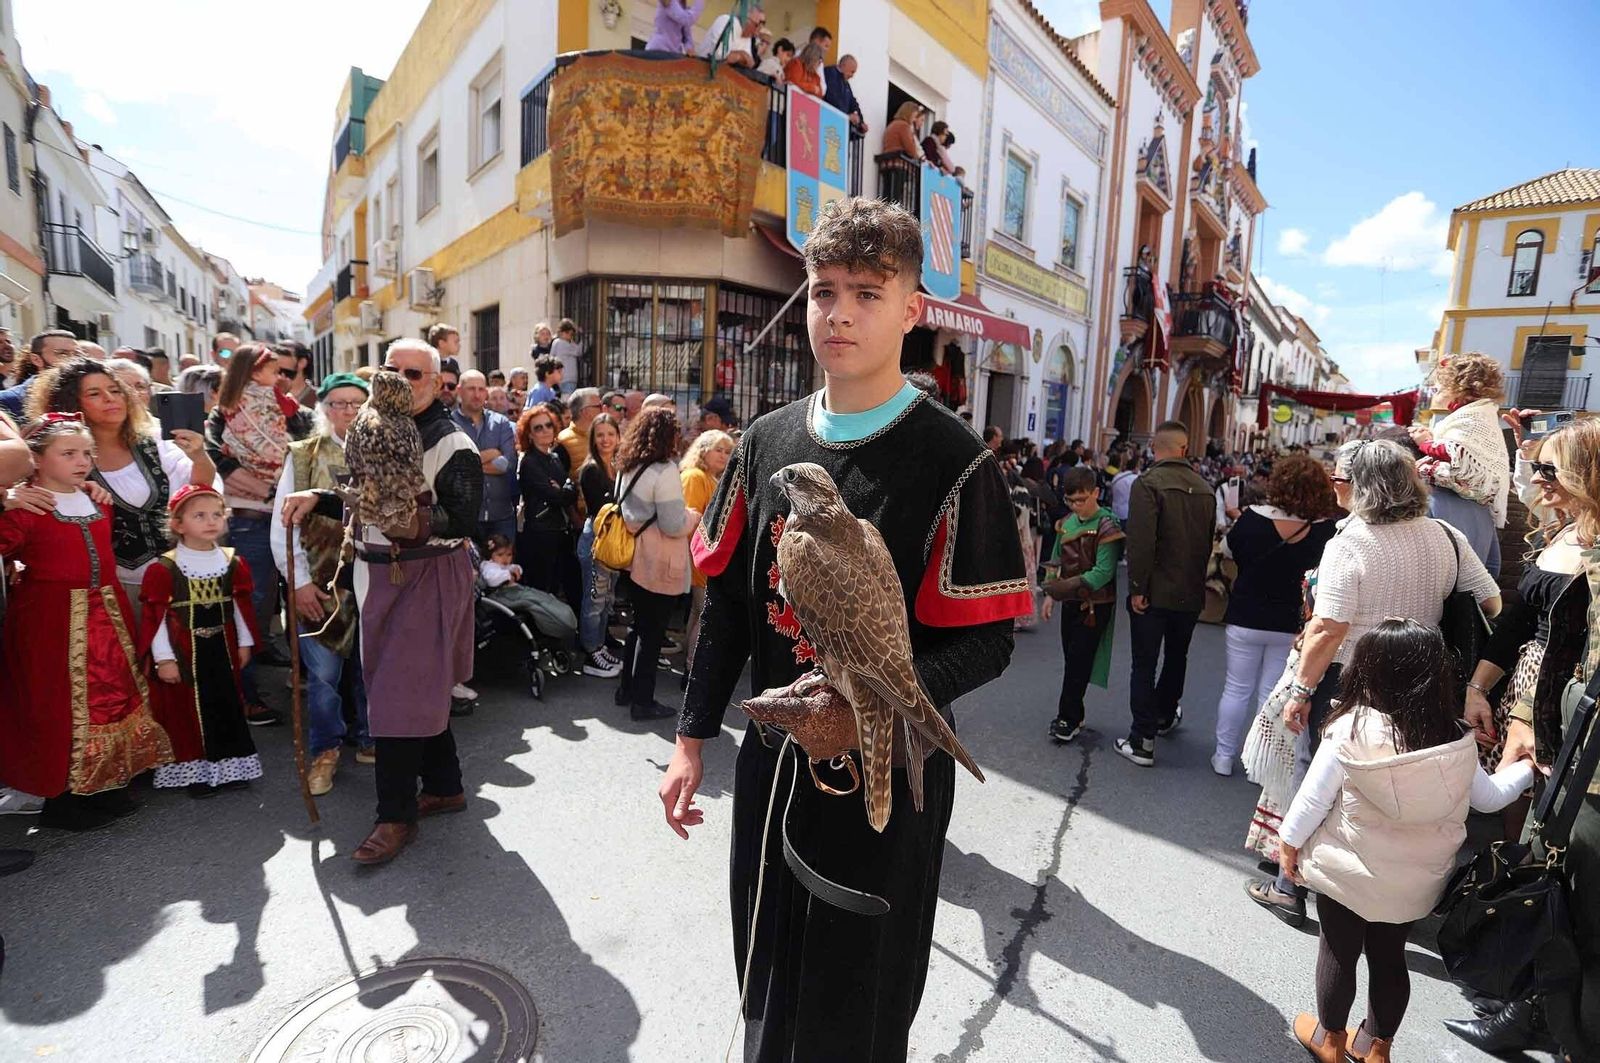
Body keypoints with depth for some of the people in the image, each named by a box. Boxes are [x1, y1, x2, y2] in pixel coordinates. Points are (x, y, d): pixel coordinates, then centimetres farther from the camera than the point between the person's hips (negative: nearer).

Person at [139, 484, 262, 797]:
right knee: (186, 710, 5)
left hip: (222, 648, 4)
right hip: (184, 652, -4)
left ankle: (230, 766, 23)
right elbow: (155, 617, -11)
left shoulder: (233, 563, 2)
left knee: (227, 707, 11)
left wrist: (244, 643, 10)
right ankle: (195, 772, 17)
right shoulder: (163, 569, -12)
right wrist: (163, 658, -12)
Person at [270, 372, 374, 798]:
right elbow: (283, 523, 1)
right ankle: (324, 751, 22)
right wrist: (299, 581, -5)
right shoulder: (303, 455, 3)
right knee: (324, 671, 3)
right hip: (321, 583, -1)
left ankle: (371, 740, 28)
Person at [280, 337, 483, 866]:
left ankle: (397, 816, 7)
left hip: (429, 576, -8)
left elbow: (465, 521, -20)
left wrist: (422, 522, -36)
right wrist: (317, 499, 7)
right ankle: (444, 785, 30)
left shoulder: (453, 444, -12)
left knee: (400, 693, -6)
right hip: (377, 574, 8)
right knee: (422, 687, 16)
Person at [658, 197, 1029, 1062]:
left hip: (890, 772, -4)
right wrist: (692, 739, 5)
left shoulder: (954, 462, -14)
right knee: (767, 986, 24)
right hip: (771, 762, 5)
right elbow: (727, 602, 5)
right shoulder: (766, 442, 1)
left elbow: (987, 640, -12)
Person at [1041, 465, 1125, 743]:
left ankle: (1068, 718, 5)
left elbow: (1104, 571, -20)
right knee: (1071, 659, 12)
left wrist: (1071, 585, -29)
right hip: (1070, 602, 6)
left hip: (1096, 603, -6)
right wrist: (1050, 593, 9)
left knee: (1078, 661, -5)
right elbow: (1057, 560, 14)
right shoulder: (1066, 523, 6)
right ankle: (1074, 715, 24)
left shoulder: (1107, 526, -14)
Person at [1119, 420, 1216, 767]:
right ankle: (1165, 715, 42)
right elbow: (1208, 542, 10)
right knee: (1176, 658, 23)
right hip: (1191, 594, 6)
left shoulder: (1148, 483, -15)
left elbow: (1141, 541, -22)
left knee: (1144, 666, 2)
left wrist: (1137, 588, -15)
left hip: (1154, 593, -6)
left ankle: (1142, 741, 4)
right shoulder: (1205, 489, 4)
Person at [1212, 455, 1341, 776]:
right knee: (1272, 695, 12)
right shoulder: (1327, 530, -15)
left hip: (1245, 619, 0)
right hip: (1291, 626, 1)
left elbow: (1228, 549, 2)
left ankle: (1224, 756, 22)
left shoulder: (1253, 519, -15)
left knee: (1236, 689, 13)